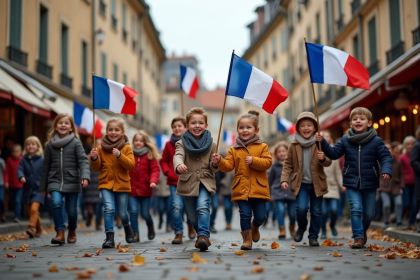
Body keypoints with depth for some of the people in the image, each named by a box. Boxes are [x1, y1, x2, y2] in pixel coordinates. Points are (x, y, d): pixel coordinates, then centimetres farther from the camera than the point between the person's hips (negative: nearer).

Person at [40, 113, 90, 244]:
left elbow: (83, 161, -9)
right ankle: (60, 233, -15)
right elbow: (46, 166, 11)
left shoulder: (76, 143, -2)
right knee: (56, 203, -22)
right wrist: (43, 186, 13)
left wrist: (85, 176, -26)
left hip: (72, 182, -1)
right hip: (55, 181, 1)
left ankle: (72, 232, 31)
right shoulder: (50, 145, 7)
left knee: (71, 210, 4)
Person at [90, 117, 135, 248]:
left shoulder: (126, 148, -1)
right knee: (109, 209, -17)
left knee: (121, 213, 9)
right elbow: (97, 168, 8)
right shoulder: (101, 148, 4)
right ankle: (109, 238, -12)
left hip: (122, 184, 0)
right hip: (106, 183, 1)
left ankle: (127, 226, 42)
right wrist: (94, 159, -11)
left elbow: (131, 165, -12)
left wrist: (120, 156, -24)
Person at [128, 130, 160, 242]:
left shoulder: (150, 154, 2)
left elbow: (155, 169, -4)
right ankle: (135, 234, 3)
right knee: (133, 211, -7)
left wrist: (153, 181, -20)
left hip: (145, 189, 0)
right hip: (131, 188, 0)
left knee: (145, 213, 6)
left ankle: (150, 226, 36)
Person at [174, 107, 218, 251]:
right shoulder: (182, 143, 0)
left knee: (203, 207, -25)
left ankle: (204, 236, -29)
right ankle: (201, 235, 31)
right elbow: (178, 156, -21)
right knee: (192, 216, 9)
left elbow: (213, 169, 7)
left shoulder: (211, 144, 4)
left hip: (205, 182, -1)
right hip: (188, 183, 1)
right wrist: (179, 165, -44)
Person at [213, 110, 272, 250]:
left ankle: (255, 227, 36)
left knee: (260, 216, 1)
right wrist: (219, 161, -17)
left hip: (259, 188, 0)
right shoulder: (234, 150, 10)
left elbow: (268, 162, -6)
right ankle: (247, 239, 11)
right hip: (241, 189, 1)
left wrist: (254, 161, -17)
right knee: (245, 214, -4)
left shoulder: (262, 147, 6)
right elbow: (228, 166, 1)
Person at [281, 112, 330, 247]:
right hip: (301, 183, 0)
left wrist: (323, 159, -26)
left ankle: (313, 236, 22)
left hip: (317, 183, 0)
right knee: (301, 207, -14)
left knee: (316, 211, 5)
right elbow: (288, 164, 5)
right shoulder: (294, 145, 1)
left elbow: (328, 162, -3)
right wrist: (284, 180, -6)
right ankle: (301, 227, 16)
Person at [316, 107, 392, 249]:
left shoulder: (376, 141, -4)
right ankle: (359, 237, -5)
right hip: (352, 183, 0)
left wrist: (386, 171, -24)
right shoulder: (345, 140, 2)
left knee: (369, 212, 11)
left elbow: (385, 157, -6)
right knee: (356, 209, -12)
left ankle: (363, 230, 39)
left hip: (370, 183, 0)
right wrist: (322, 142, -10)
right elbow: (334, 153, 3)